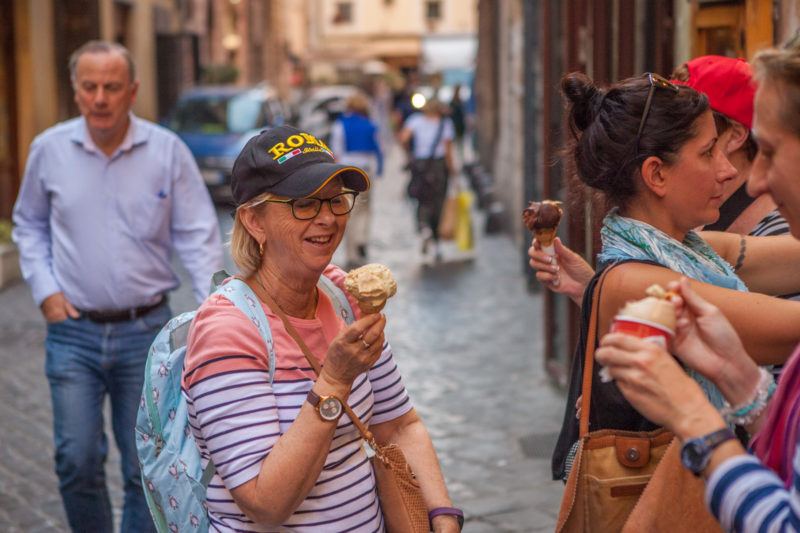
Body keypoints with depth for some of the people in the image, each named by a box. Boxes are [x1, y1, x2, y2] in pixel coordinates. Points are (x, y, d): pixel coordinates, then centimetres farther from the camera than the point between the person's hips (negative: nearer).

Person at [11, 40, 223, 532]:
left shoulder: (168, 151, -4)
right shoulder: (50, 150, 1)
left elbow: (198, 235, -2)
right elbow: (29, 225, 14)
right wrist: (45, 290, 1)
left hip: (146, 330, -1)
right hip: (73, 331, 1)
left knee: (147, 466, 6)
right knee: (77, 460, 0)